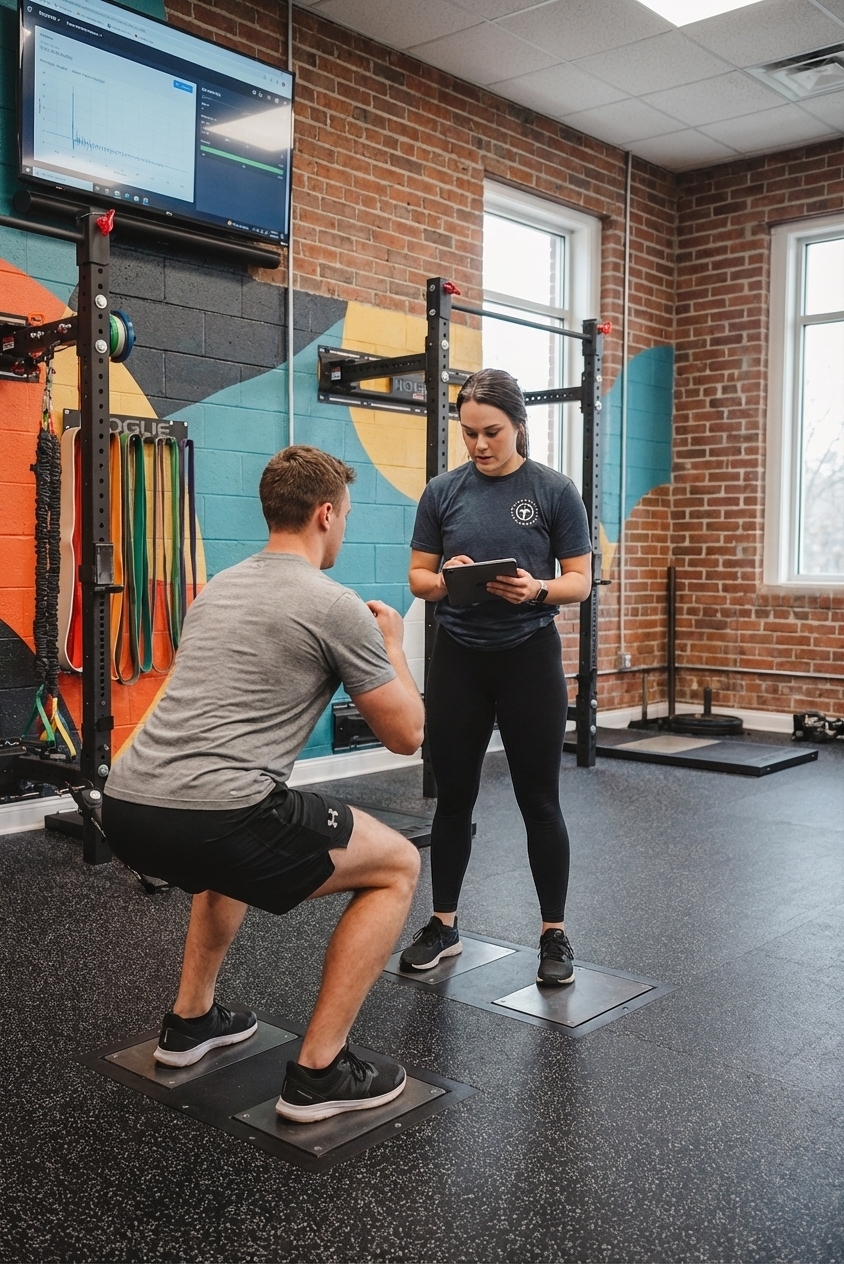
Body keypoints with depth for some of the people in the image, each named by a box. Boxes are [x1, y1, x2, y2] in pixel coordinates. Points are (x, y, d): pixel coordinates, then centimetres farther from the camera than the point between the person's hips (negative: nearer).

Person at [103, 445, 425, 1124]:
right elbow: (406, 734, 5)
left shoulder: (218, 588, 23)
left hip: (126, 808, 9)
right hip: (210, 817, -9)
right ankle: (318, 1073, 9)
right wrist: (392, 646, 22)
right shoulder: (335, 605, -2)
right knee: (396, 865, 9)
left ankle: (191, 1020, 42)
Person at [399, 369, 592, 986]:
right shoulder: (443, 491, 2)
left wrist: (538, 588, -23)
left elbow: (581, 581, -3)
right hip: (458, 659, 2)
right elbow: (418, 576, 5)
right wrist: (445, 580, -17)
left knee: (539, 801, 4)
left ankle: (555, 934, 19)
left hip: (529, 657, -2)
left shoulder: (554, 490, -5)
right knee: (454, 797, 10)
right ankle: (444, 926, 25)